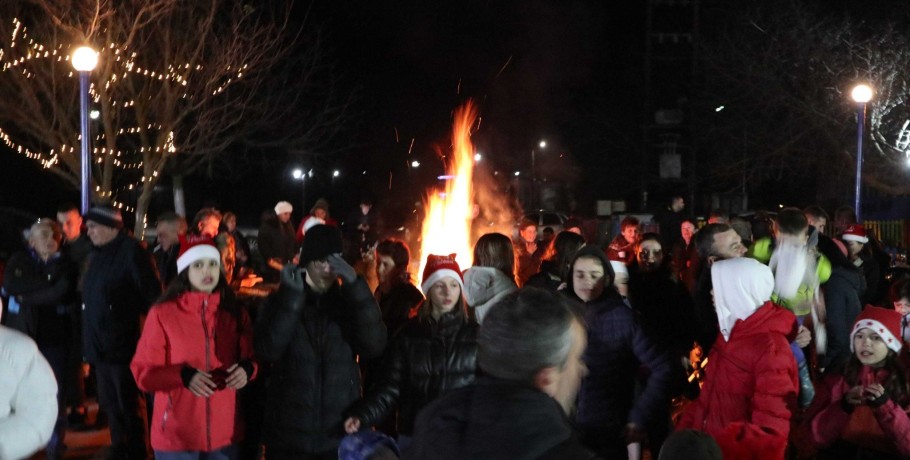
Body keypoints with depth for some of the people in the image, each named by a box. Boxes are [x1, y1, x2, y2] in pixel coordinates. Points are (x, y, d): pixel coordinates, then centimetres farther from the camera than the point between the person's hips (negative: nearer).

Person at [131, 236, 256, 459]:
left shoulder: (235, 314, 5)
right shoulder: (162, 314, -6)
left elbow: (250, 359, 12)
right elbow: (143, 373, -6)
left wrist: (246, 369, -12)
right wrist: (184, 375, -22)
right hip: (176, 435, -3)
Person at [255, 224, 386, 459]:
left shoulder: (350, 301, 7)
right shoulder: (282, 301, 4)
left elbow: (375, 346, -10)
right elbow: (267, 351, -12)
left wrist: (354, 287, -15)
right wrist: (291, 297, -15)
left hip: (339, 435, 1)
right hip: (289, 435, -1)